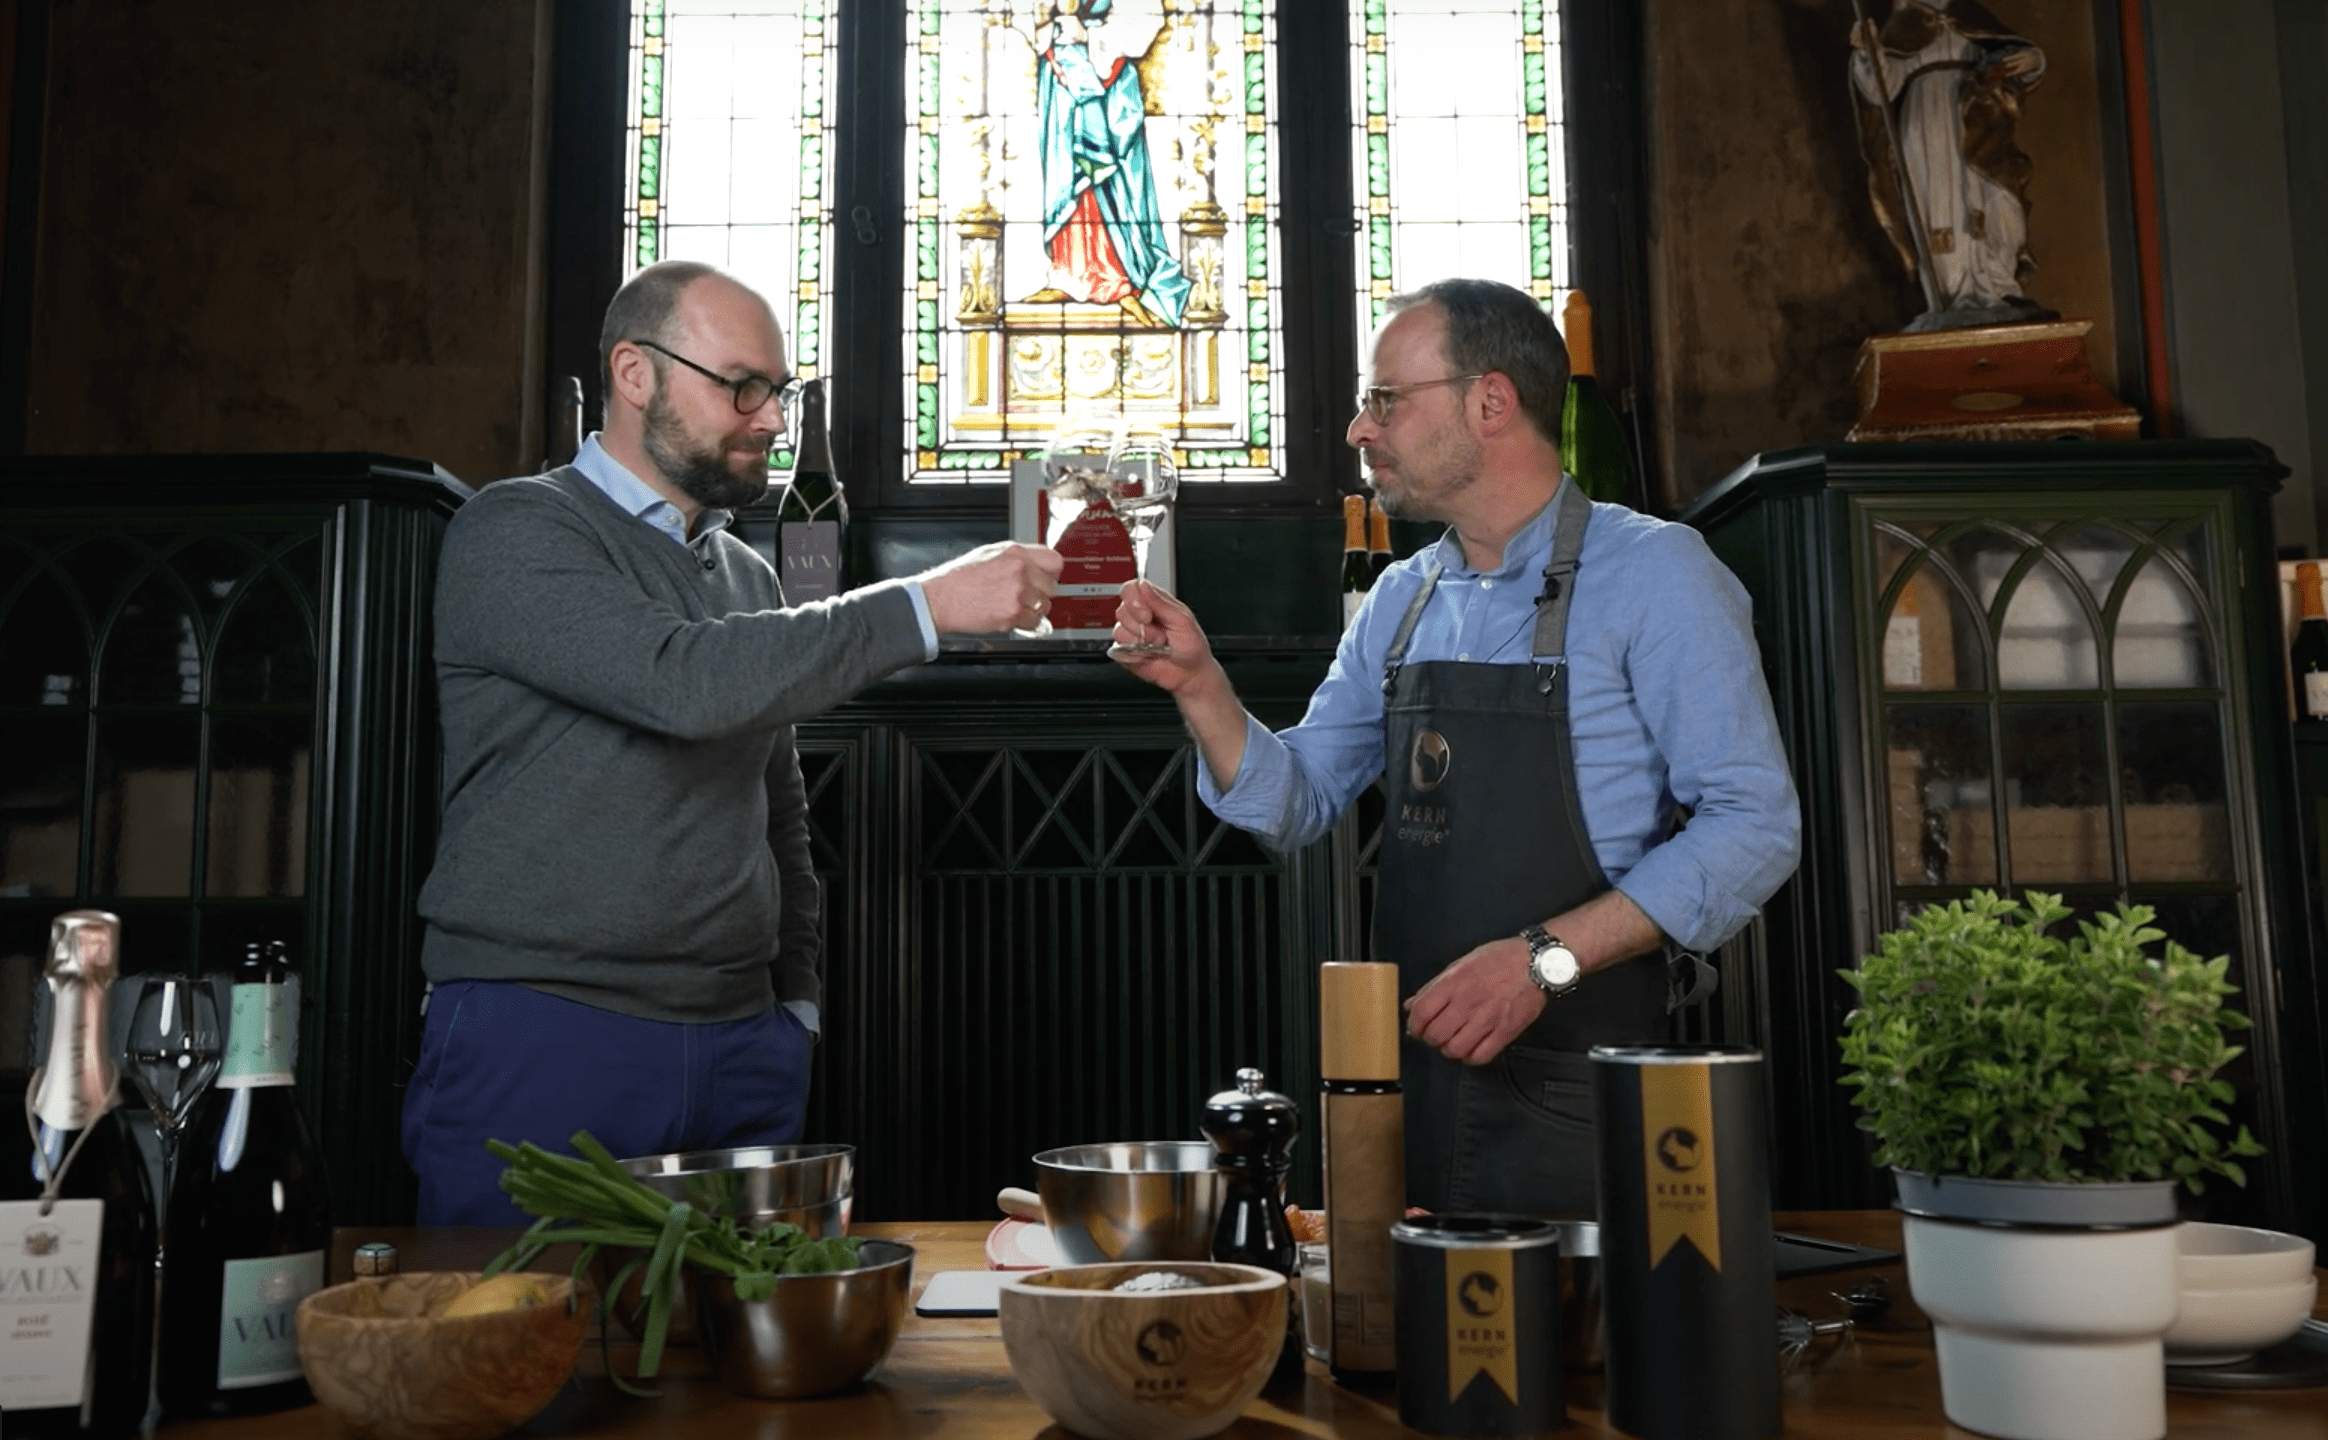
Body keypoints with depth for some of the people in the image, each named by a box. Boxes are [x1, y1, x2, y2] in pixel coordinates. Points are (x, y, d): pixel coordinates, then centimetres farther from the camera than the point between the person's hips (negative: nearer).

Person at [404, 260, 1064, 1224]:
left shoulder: (748, 575, 16)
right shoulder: (514, 535, -6)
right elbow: (686, 682, -23)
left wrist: (794, 1000, 14)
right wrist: (924, 607, -21)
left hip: (740, 1049, 6)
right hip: (540, 1033, -5)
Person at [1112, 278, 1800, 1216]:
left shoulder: (1653, 574, -9)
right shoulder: (1400, 603, 10)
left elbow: (1751, 825, -15)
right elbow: (1294, 808, 12)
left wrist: (1545, 959, -21)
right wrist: (1199, 684, -4)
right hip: (1413, 1075, 5)